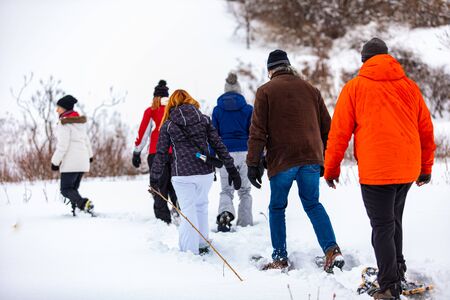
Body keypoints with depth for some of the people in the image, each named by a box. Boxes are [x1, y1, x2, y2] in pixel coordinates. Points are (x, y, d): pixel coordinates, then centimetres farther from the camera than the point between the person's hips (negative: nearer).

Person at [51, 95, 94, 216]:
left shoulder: (64, 123, -13)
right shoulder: (80, 121, 12)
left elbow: (62, 145, -17)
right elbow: (86, 139, 24)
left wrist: (55, 161, -11)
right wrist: (89, 155, 37)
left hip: (70, 161, -8)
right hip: (83, 161, 8)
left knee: (66, 189, -6)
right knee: (73, 188, 15)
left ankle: (83, 203, -29)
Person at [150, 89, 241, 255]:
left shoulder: (168, 125, 3)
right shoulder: (204, 120, 7)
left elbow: (161, 154, 2)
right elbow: (218, 145, 5)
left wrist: (155, 178, 9)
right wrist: (231, 168, 7)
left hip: (182, 174, -3)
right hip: (205, 172, 3)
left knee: (188, 212, 3)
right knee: (201, 206, 21)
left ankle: (190, 251, 4)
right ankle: (202, 245, 29)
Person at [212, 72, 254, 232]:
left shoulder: (217, 110, 5)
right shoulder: (248, 109, 2)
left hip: (226, 153, 0)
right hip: (245, 152, 0)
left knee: (226, 190, 5)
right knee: (245, 191, 12)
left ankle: (225, 213, -24)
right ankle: (245, 223, 9)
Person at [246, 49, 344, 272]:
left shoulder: (265, 91, 1)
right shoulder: (310, 89, 13)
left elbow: (258, 130, -4)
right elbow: (326, 127, 16)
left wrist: (253, 162, -3)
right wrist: (326, 158, 23)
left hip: (282, 159, -3)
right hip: (311, 157, 4)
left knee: (277, 207, 10)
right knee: (312, 204, 14)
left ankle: (280, 258, 8)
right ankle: (332, 249, -3)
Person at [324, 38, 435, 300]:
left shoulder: (354, 88, -1)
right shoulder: (409, 86, 9)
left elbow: (339, 132, 0)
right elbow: (426, 129, 14)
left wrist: (331, 168, 10)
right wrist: (426, 167, 24)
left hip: (375, 171, -4)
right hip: (407, 170, 4)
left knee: (382, 227, -1)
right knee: (394, 220, 23)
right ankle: (397, 270, 32)